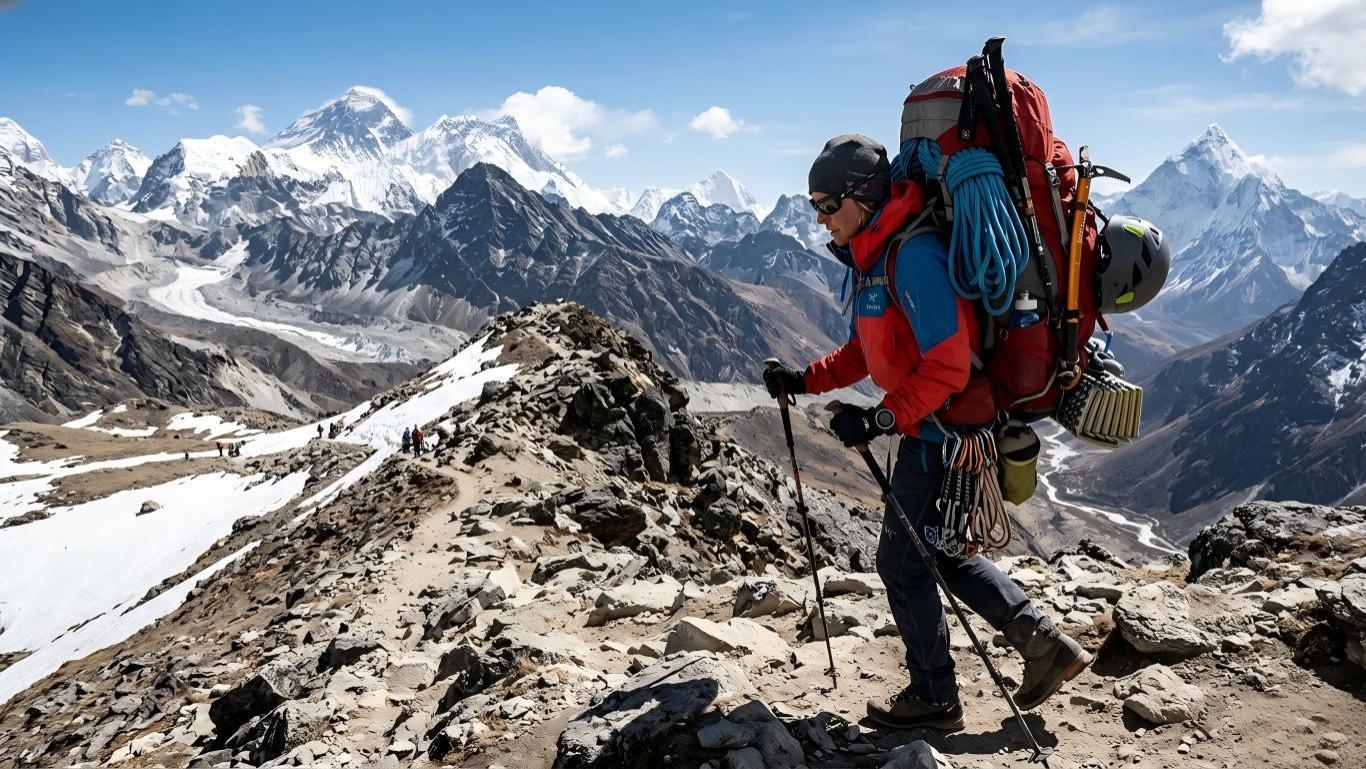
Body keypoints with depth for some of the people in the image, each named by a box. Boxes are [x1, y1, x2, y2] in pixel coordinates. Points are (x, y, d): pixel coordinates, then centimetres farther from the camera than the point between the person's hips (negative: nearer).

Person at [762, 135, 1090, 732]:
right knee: (939, 551, 19)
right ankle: (1045, 645, 25)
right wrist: (804, 380, 6)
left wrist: (881, 419, -27)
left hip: (945, 430, -10)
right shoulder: (873, 258, 9)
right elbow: (864, 352, 17)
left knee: (903, 559, 2)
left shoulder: (914, 255, -23)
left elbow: (947, 366, -27)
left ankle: (934, 698, 20)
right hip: (930, 429, 10)